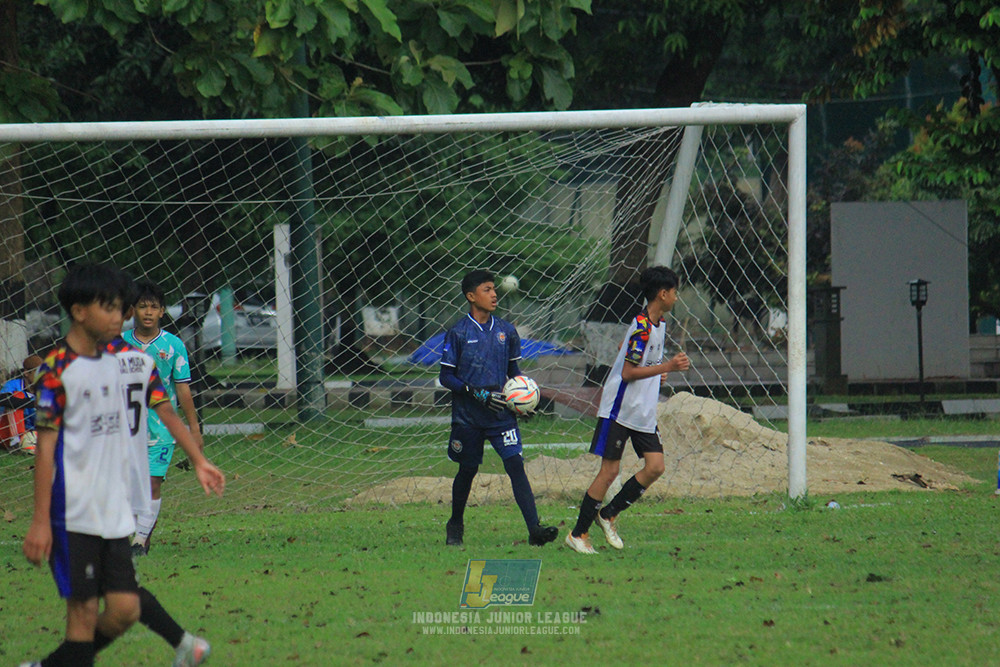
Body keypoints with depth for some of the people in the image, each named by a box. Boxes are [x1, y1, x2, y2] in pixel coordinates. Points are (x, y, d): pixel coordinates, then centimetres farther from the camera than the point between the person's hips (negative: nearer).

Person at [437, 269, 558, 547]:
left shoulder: (506, 331, 7)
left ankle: (534, 529, -21)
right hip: (468, 416, -2)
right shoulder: (458, 333, -4)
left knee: (515, 464, -12)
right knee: (467, 470, 11)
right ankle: (455, 525, 34)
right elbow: (446, 377, -4)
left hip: (501, 414, 2)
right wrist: (477, 394, -16)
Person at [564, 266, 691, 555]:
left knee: (655, 467, -1)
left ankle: (608, 514, 15)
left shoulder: (658, 323, 10)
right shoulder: (642, 327, -19)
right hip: (620, 410, -9)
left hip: (644, 412, 9)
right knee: (609, 471, -6)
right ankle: (578, 534, 4)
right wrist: (667, 367, -25)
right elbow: (628, 372, -22)